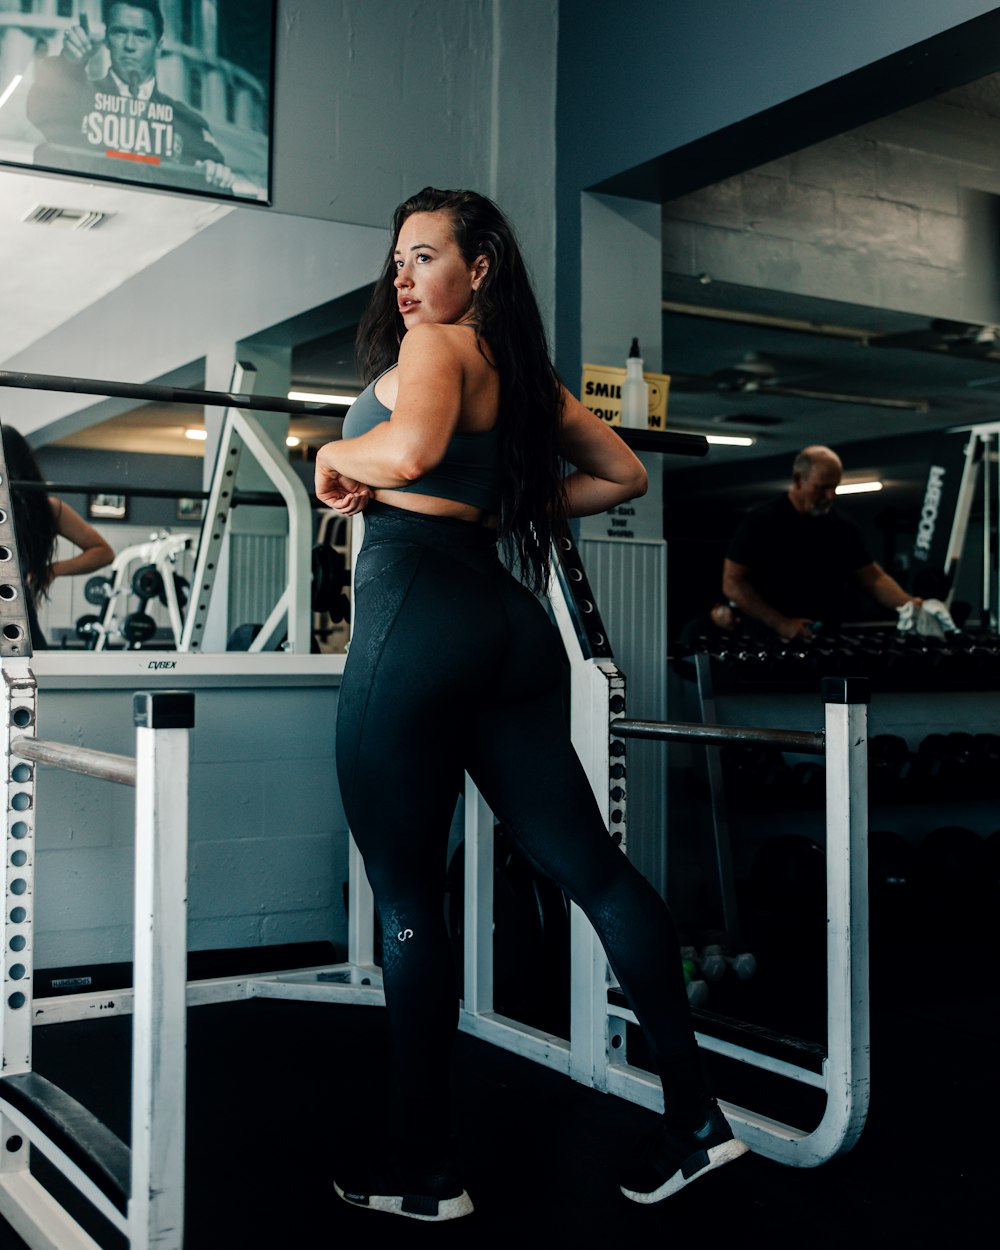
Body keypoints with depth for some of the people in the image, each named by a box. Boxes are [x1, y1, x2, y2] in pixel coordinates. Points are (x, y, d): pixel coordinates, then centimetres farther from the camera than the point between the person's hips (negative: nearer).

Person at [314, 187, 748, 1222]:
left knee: (407, 896, 1)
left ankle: (423, 1168, 12)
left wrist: (335, 455, -6)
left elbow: (411, 448, -25)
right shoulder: (520, 365, 20)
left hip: (416, 606, -8)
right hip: (504, 614, 8)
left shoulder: (435, 342, -4)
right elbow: (622, 475, 28)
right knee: (591, 866, 9)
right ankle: (693, 1115, 14)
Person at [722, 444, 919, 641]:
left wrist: (909, 605, -7)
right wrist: (780, 624, -16)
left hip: (829, 639, 4)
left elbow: (874, 578, 13)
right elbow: (733, 583, -8)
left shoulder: (842, 526, 11)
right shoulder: (761, 521, -4)